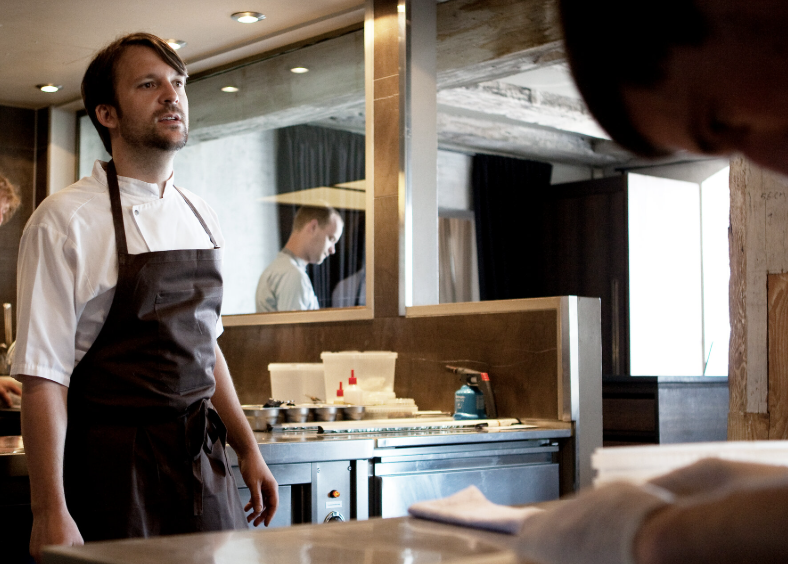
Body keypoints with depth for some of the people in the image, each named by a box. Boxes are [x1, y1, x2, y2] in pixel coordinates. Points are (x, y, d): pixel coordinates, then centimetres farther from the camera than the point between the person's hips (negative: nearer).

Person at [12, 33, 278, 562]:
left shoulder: (201, 218, 9)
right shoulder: (66, 221, -11)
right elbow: (42, 375, -14)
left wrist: (249, 451, 17)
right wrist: (50, 514, -18)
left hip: (203, 460, 6)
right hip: (114, 471, -6)